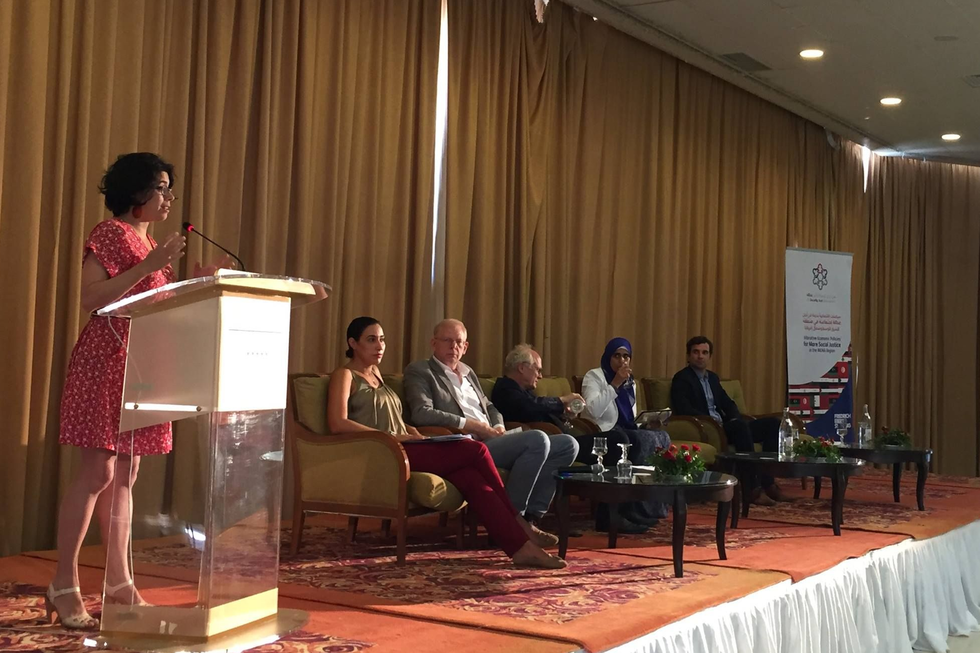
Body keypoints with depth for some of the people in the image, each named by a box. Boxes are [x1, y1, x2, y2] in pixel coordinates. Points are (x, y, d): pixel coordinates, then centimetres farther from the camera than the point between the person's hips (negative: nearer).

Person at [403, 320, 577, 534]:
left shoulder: (468, 373, 25)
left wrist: (498, 427, 7)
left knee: (567, 444, -1)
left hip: (490, 440, 9)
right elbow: (421, 414, -14)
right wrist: (471, 425, -15)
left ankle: (531, 515, -6)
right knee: (538, 439, -28)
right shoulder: (419, 371, 2)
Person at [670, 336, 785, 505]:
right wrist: (710, 420, -23)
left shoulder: (712, 377, 23)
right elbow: (683, 409, -15)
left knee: (771, 424, -6)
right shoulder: (681, 378, -1)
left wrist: (736, 418, -1)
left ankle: (766, 481, -13)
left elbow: (728, 403, 22)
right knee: (740, 426, -36)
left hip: (725, 426, 8)